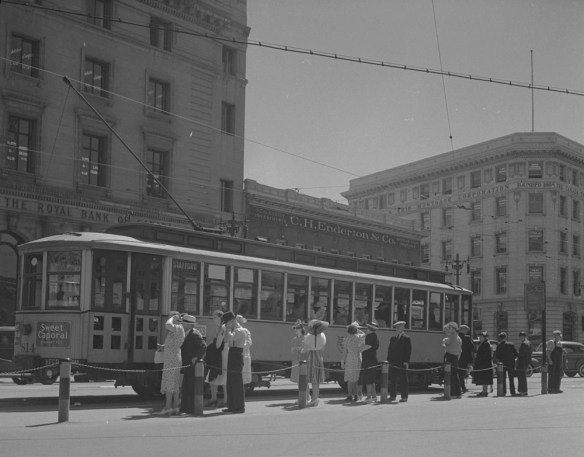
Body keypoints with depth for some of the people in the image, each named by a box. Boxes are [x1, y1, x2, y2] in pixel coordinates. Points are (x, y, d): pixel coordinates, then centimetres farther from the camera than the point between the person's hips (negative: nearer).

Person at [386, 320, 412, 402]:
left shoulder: (406, 338, -2)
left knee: (403, 380, -1)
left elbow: (408, 351, -7)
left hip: (402, 363, -6)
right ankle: (392, 396, 13)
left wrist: (406, 362, -15)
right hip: (393, 363, 6)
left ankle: (404, 397, 4)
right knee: (392, 380, 7)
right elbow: (389, 350, 16)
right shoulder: (392, 338, 16)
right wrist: (389, 360, 6)